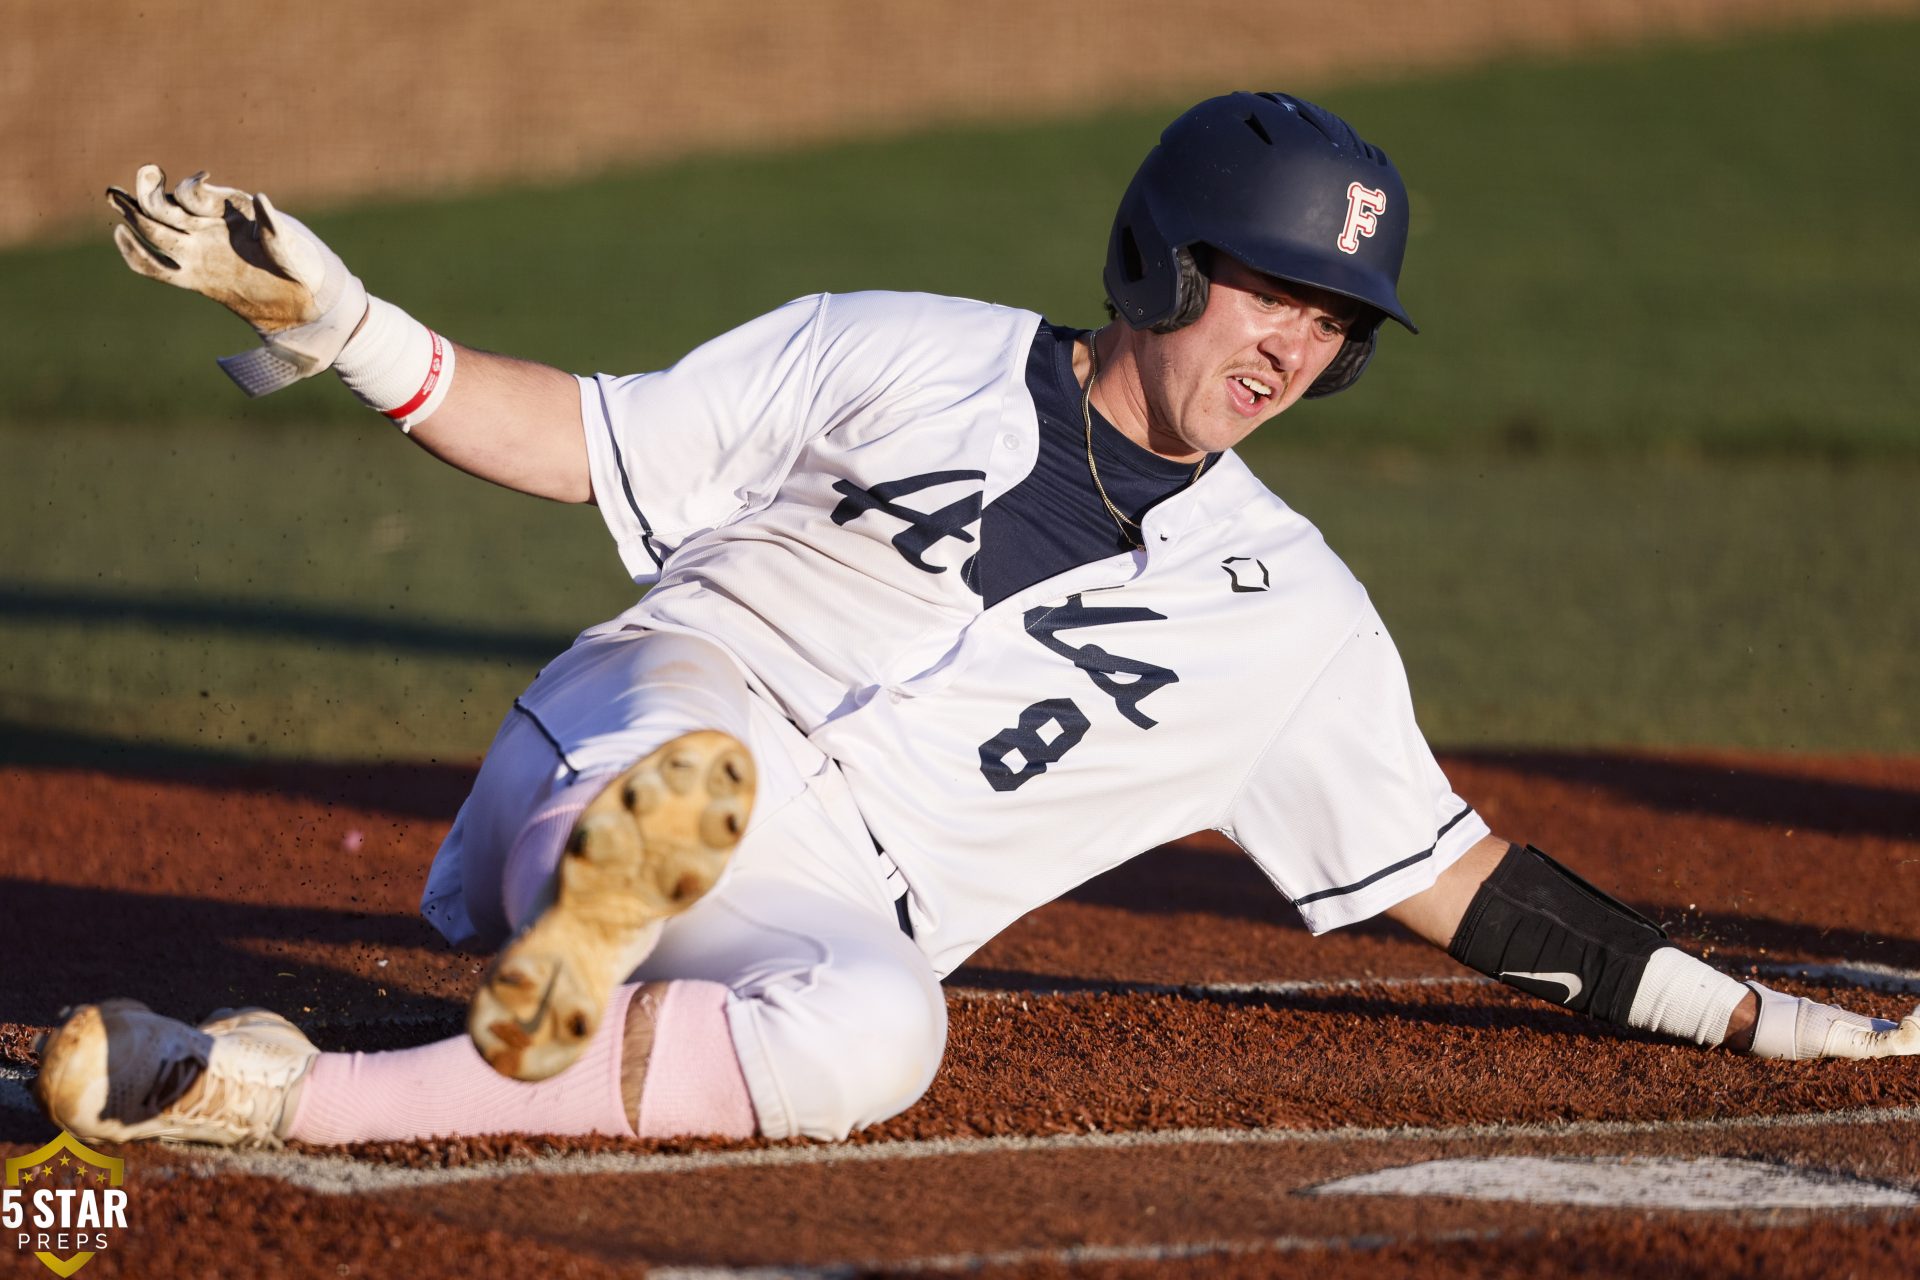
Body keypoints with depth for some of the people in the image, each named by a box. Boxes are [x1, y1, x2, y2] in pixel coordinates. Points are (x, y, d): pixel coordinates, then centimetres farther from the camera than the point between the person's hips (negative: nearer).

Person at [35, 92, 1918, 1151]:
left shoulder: (1290, 613, 16)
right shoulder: (906, 361, 9)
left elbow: (1442, 876, 21)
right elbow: (573, 439, 10)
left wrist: (1733, 1009, 15)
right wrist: (344, 326, -4)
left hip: (821, 919, 0)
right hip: (609, 757, 0)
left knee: (869, 1033, -36)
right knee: (697, 768, -35)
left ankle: (274, 1096, -41)